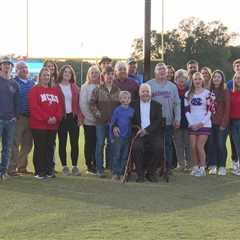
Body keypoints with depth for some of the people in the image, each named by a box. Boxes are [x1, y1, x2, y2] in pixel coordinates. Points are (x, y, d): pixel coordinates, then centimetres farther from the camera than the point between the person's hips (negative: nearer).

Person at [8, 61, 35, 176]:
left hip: (30, 118, 6)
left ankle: (22, 166, 19)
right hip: (18, 118, -6)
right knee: (15, 144, -5)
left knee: (27, 144, 10)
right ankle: (12, 168, -1)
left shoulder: (32, 83, 15)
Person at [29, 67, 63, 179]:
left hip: (53, 125, 5)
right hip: (39, 125, -5)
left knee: (50, 148, 8)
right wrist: (46, 118, -16)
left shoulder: (55, 91, 15)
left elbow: (60, 106, 9)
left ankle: (49, 170, 15)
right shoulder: (35, 90, -2)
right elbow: (34, 107, -12)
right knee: (40, 148, -2)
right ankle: (39, 171, 3)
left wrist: (56, 118, -9)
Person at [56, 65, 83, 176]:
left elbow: (78, 103, 8)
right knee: (62, 143, 5)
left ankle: (75, 166, 7)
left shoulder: (75, 87, 11)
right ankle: (64, 167, 12)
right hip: (62, 118, -3)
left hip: (73, 117, 3)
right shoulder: (57, 87, -1)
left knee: (75, 143, 2)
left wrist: (80, 116, -1)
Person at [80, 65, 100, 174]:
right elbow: (82, 104, -6)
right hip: (89, 121, -3)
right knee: (89, 143, 2)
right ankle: (89, 165, 9)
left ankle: (96, 164, 16)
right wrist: (89, 116, -11)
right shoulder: (85, 87, -1)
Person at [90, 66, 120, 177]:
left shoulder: (118, 90, 4)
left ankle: (111, 166, 17)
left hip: (114, 121, 2)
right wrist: (97, 113, -10)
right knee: (100, 144, 0)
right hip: (101, 122, -1)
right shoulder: (98, 89, 0)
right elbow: (92, 103, 0)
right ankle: (99, 168, 5)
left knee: (112, 144, 7)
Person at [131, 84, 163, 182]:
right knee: (136, 147, -31)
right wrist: (138, 129, -10)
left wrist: (146, 130, -11)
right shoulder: (135, 105, 15)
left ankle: (151, 172, -9)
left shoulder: (157, 105, 14)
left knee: (159, 147, -29)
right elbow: (132, 121, 11)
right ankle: (140, 173, -16)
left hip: (153, 134, 0)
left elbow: (159, 121, 2)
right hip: (139, 134, 0)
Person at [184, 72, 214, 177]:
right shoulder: (188, 94, 9)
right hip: (192, 125, 3)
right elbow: (187, 110, 6)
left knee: (200, 146, -9)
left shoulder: (207, 93, -1)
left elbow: (209, 110, -4)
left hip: (204, 124, -3)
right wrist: (191, 123, -4)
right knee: (193, 147, 0)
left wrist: (202, 123, -11)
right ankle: (196, 167, 13)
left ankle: (202, 168, 1)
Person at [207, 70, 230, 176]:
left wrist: (224, 123, -10)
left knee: (221, 145, -4)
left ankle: (222, 167, 3)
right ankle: (213, 166, 11)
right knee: (211, 144, 3)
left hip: (222, 124, -3)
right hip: (211, 123, 3)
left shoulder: (225, 92, 0)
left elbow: (227, 109, -4)